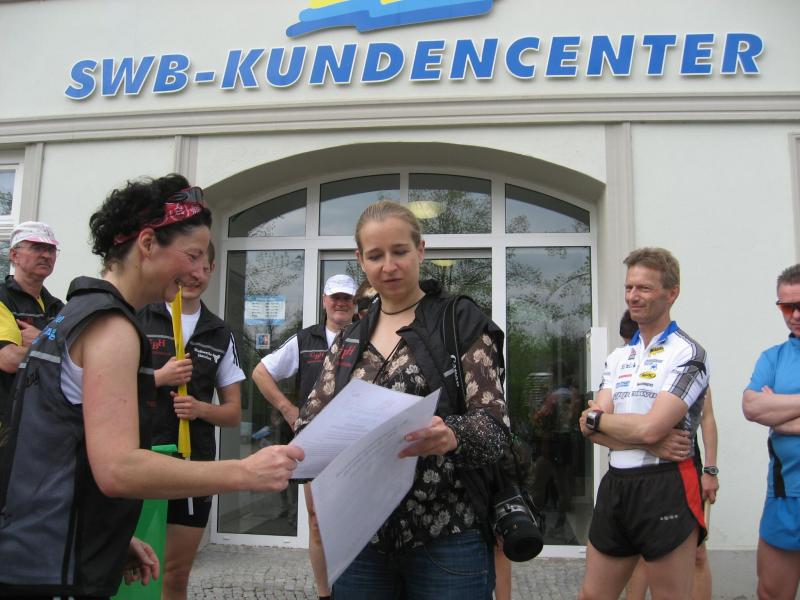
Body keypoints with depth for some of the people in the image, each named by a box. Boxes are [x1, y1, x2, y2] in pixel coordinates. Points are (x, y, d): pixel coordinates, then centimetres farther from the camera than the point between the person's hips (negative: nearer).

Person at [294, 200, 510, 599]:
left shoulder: (462, 324, -4)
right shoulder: (348, 341, 10)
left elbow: (494, 427, -11)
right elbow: (311, 420, 8)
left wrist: (452, 436, -32)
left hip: (445, 540, -4)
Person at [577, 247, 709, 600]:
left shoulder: (687, 354, -7)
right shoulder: (618, 358, 13)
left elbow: (650, 427, -19)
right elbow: (589, 427, 1)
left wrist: (597, 418, -3)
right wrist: (650, 443, -14)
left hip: (664, 488, -6)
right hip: (615, 485, 7)